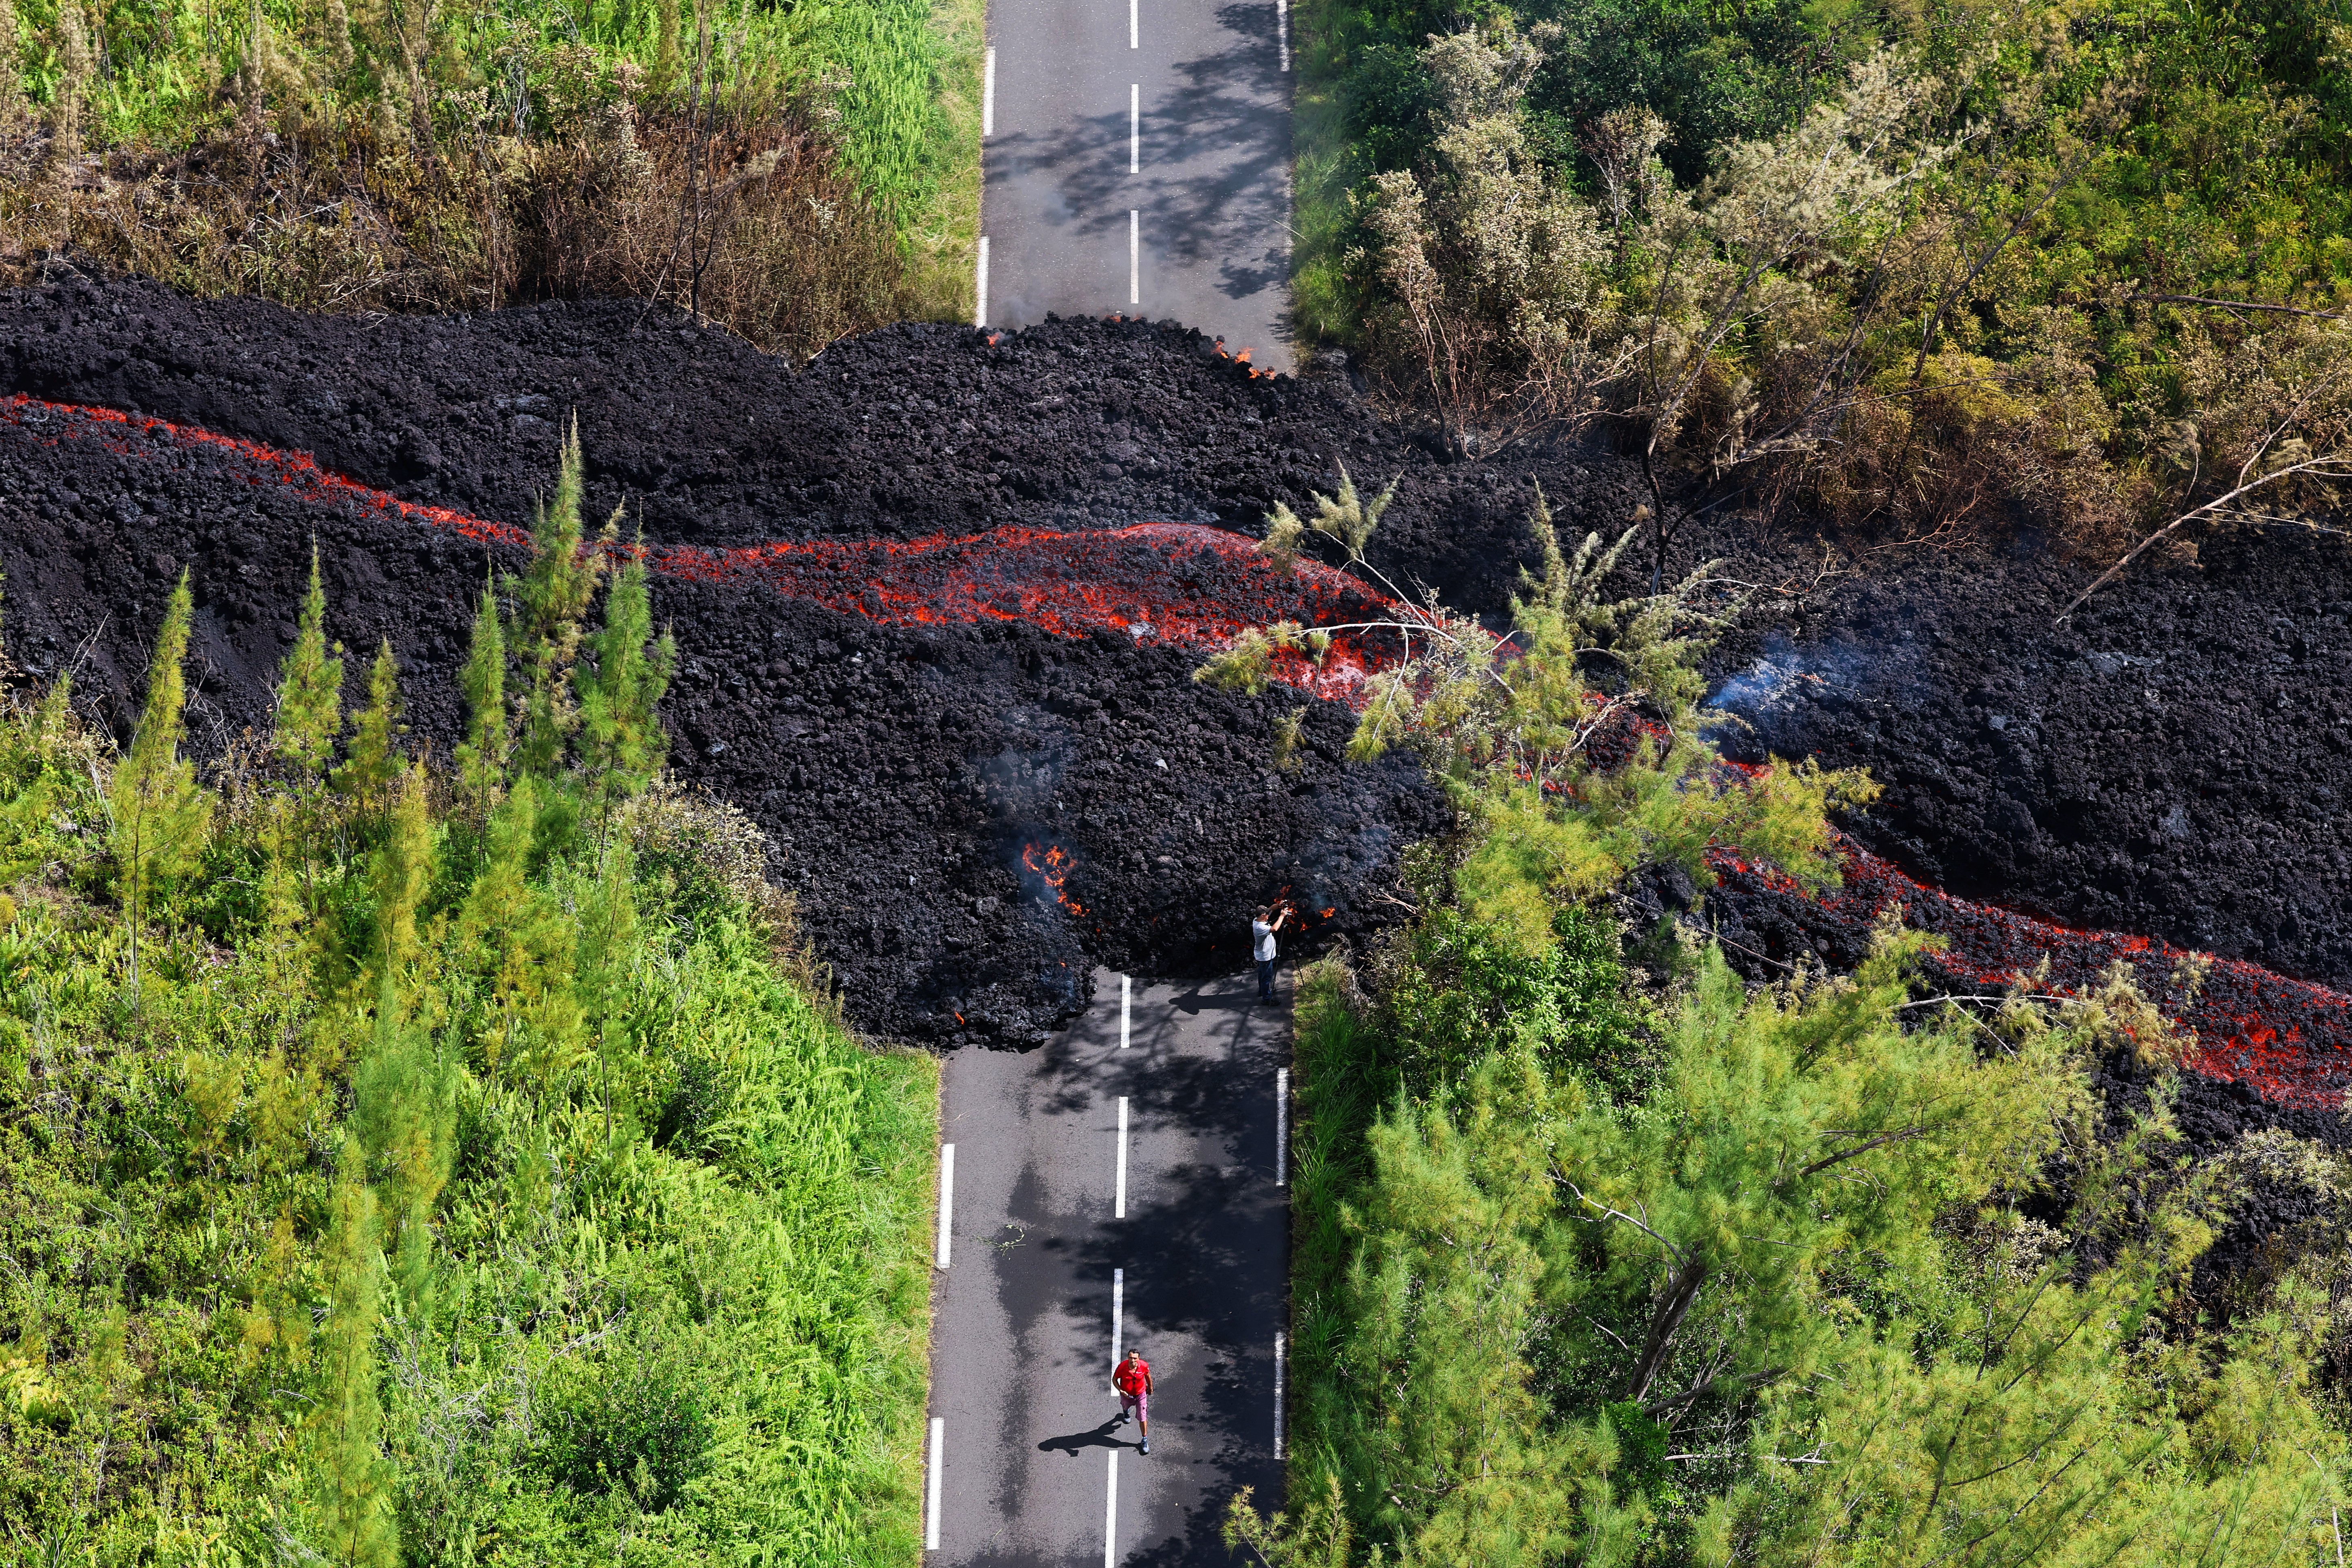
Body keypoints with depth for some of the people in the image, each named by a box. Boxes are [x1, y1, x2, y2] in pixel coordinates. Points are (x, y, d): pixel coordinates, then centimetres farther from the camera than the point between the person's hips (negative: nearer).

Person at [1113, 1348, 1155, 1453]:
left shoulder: (1144, 1366, -26)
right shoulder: (1122, 1367, -31)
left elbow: (1147, 1376, -3)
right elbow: (1114, 1379, -14)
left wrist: (1150, 1388, 12)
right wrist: (1121, 1391, -26)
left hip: (1141, 1394, -1)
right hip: (1127, 1395, 1)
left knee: (1143, 1417, -2)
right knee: (1126, 1406, 33)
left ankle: (1145, 1440, 16)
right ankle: (1126, 1412, 72)